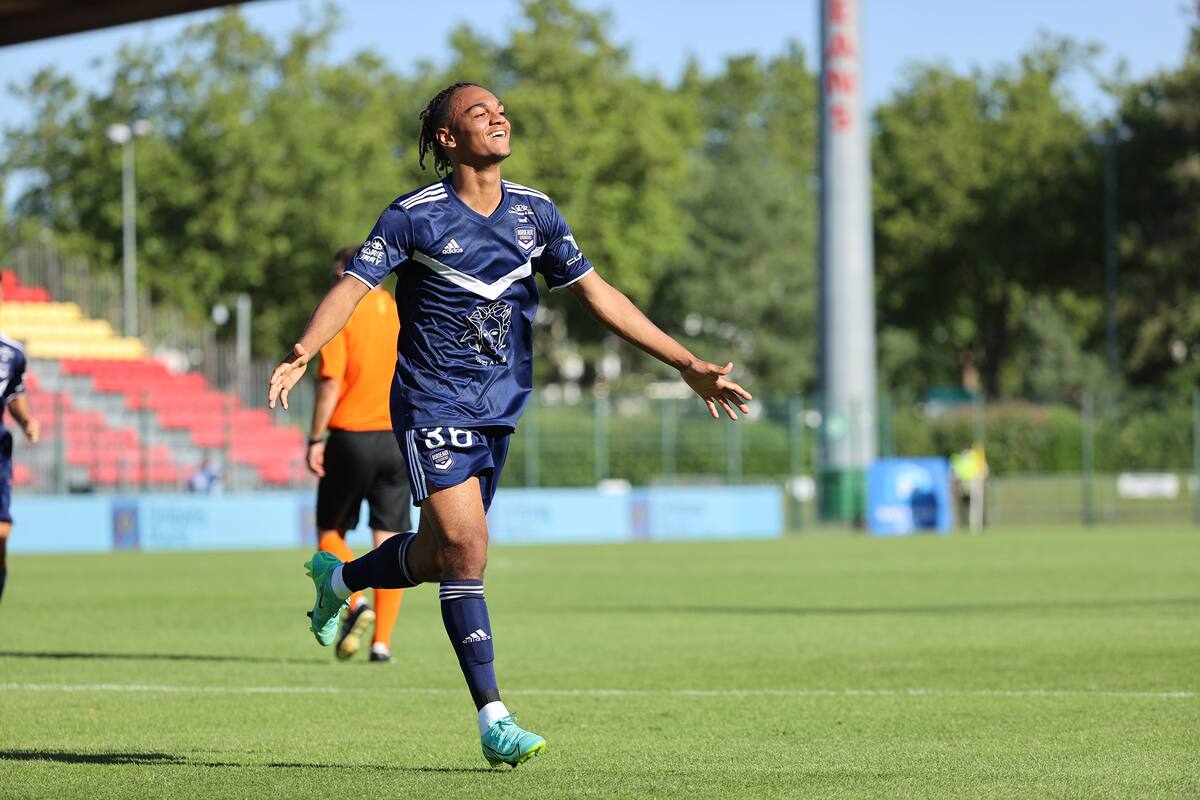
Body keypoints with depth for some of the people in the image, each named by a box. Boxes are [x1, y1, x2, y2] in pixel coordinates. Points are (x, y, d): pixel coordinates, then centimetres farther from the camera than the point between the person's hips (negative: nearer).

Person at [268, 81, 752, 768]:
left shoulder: (535, 213, 5)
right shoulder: (416, 217, -9)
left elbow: (598, 294, 10)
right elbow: (353, 287, -16)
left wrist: (688, 365, 7)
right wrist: (303, 353, -35)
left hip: (499, 408, 6)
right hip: (432, 404, -5)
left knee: (437, 557, 12)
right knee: (466, 550, -14)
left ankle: (338, 578, 42)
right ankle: (494, 720, -11)